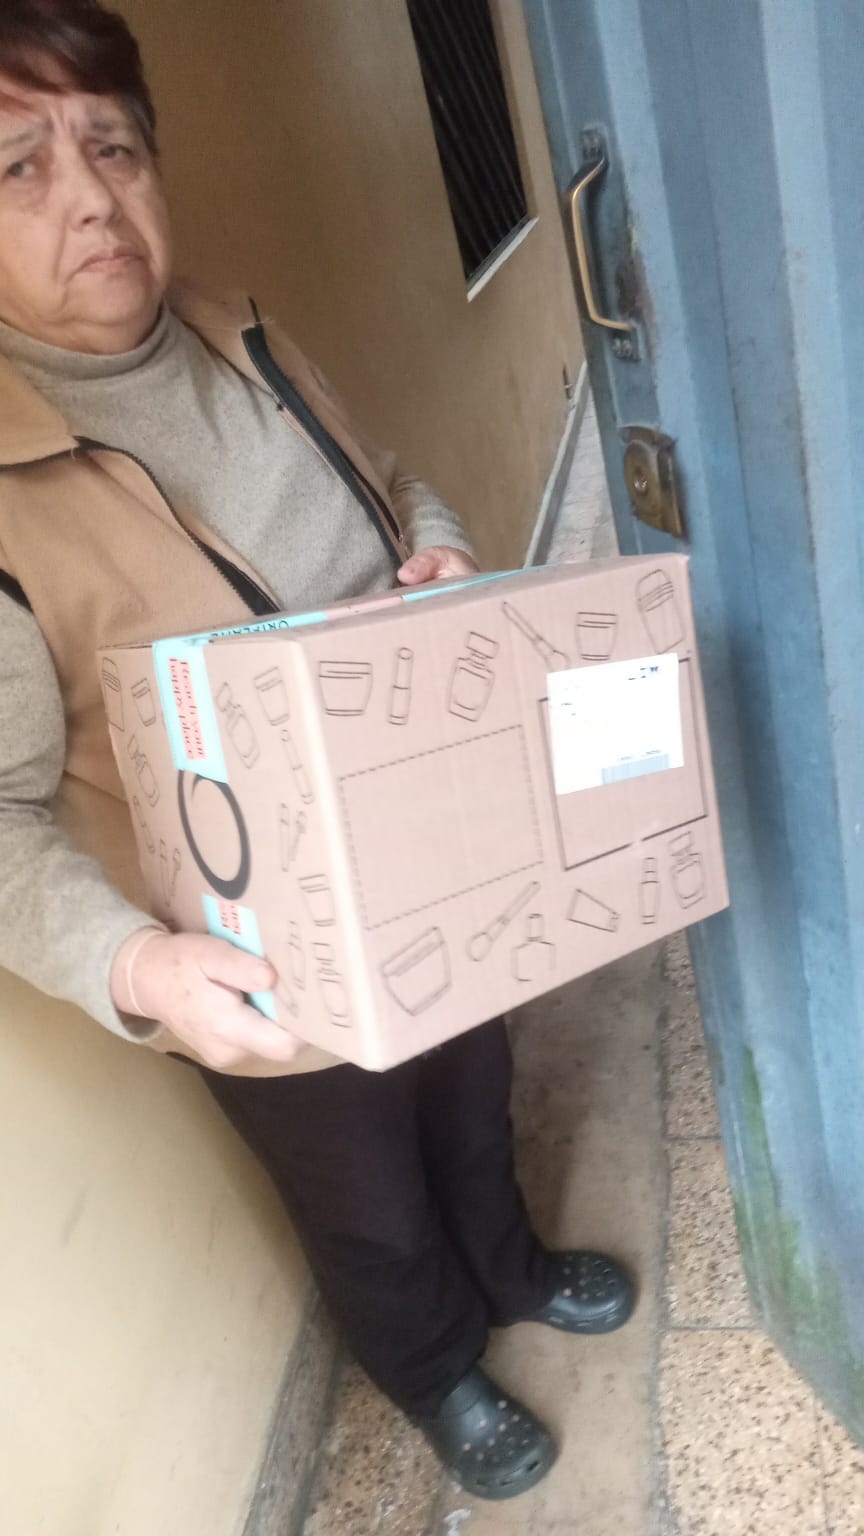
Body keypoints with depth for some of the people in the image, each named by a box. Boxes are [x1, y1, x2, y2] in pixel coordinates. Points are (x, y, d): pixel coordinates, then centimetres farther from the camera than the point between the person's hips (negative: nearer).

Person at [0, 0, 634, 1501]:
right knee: (370, 1210, 23)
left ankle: (509, 1264, 66)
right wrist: (134, 965, -38)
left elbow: (391, 488, 11)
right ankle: (438, 1369, 58)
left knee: (473, 1095, 31)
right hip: (267, 979, -5)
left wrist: (441, 551, -11)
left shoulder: (241, 342, -4)